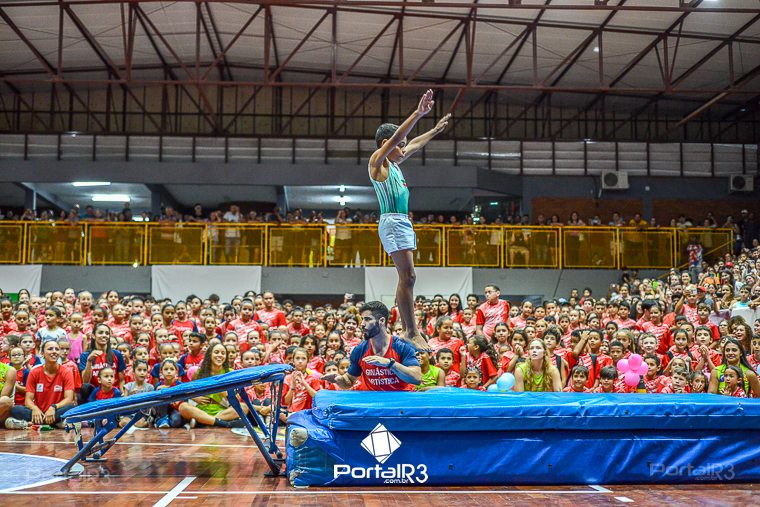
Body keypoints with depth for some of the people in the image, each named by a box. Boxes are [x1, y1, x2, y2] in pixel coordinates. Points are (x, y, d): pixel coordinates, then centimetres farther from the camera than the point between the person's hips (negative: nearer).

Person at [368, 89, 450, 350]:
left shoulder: (393, 163, 20)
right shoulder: (378, 160, -4)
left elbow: (413, 144, 35)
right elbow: (396, 137, -18)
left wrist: (435, 130, 43)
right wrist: (418, 113, -25)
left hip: (403, 222, 10)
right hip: (392, 222, -10)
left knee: (406, 278, 8)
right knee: (408, 277, -14)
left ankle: (408, 331, 10)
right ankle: (412, 333, -13)